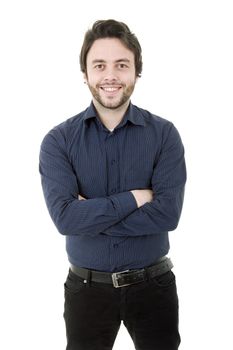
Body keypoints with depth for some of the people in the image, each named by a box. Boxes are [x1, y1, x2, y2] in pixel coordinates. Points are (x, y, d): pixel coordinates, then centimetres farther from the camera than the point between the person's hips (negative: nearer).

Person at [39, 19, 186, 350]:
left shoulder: (164, 134, -7)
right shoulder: (59, 140, -7)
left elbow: (167, 214, -18)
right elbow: (65, 217, -20)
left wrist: (91, 213, -18)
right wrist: (133, 198, -18)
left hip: (153, 284, 0)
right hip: (87, 287, 0)